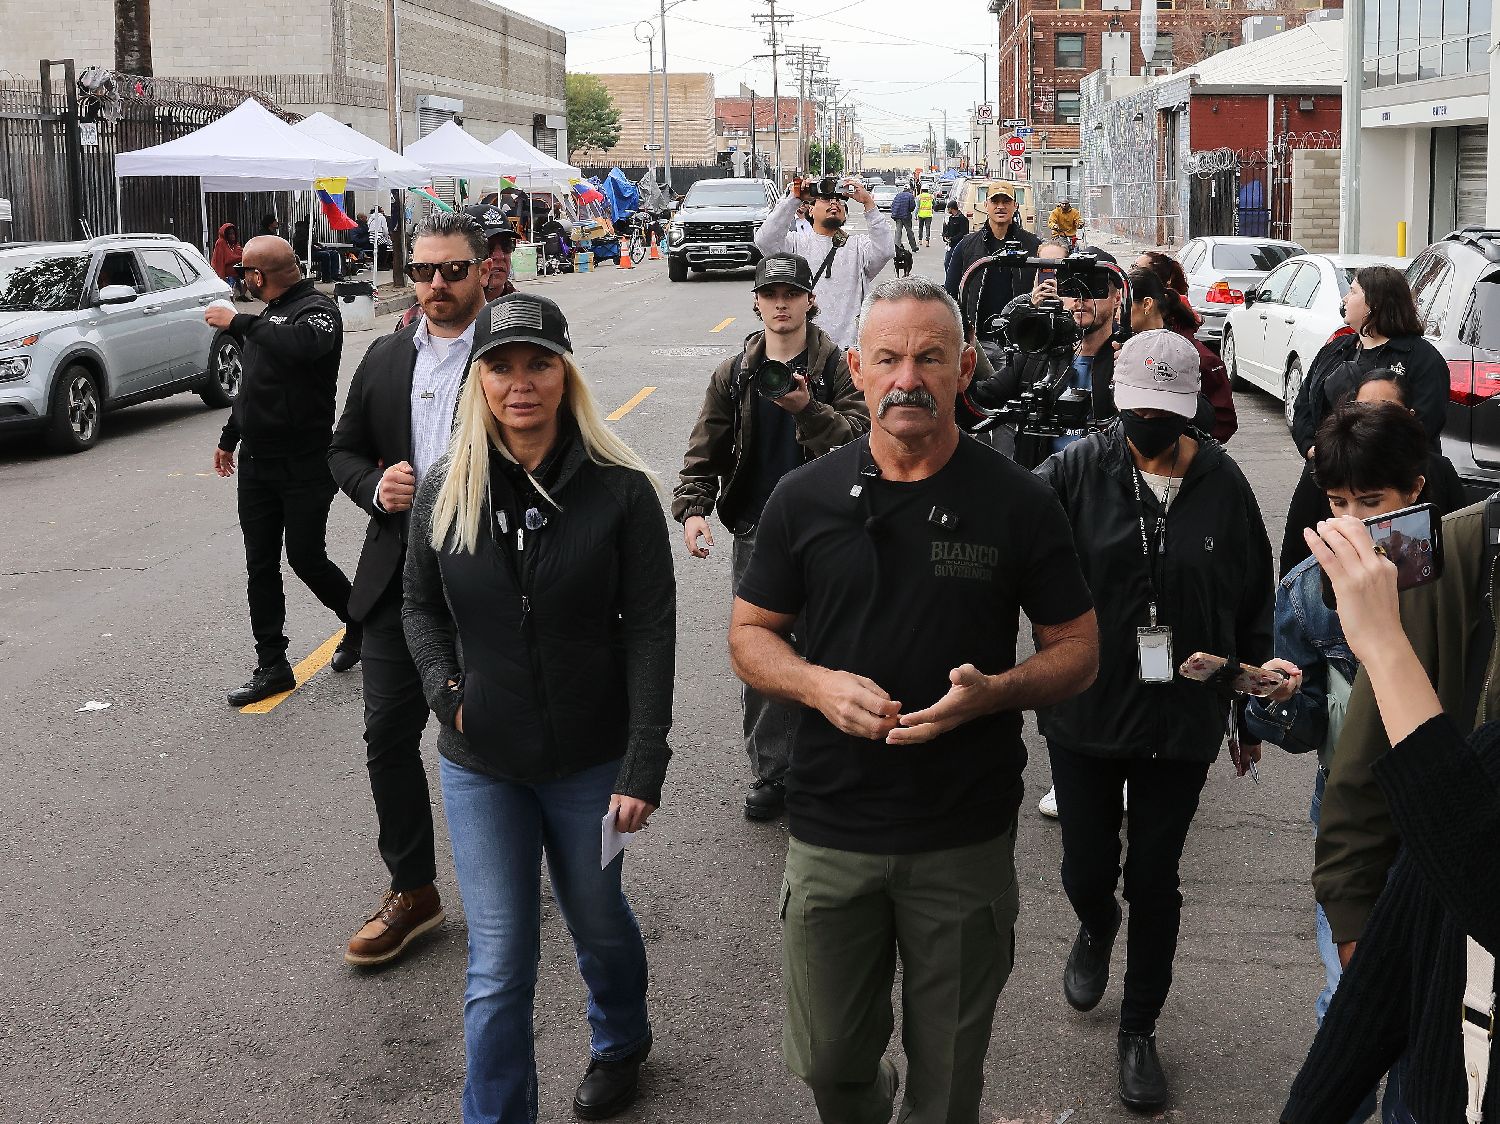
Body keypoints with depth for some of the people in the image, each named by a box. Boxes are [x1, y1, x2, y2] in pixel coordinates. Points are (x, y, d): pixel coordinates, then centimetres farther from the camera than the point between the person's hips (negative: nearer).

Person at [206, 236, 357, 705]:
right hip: (256, 461, 8)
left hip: (305, 464, -8)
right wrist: (229, 437, 30)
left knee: (305, 557, -3)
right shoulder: (269, 315, 16)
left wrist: (238, 324, -32)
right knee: (260, 566, 6)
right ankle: (272, 667, 12)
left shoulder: (317, 309, -12)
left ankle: (358, 622, 25)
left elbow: (306, 343, -38)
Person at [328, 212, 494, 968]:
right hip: (400, 577, 4)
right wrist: (375, 487, -6)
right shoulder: (384, 359, 9)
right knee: (389, 733, 5)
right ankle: (413, 890, 20)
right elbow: (344, 450, 15)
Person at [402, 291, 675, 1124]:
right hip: (480, 765, 1)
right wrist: (444, 690, -8)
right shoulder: (445, 492, -4)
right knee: (498, 963, 2)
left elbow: (651, 632, -12)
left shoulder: (620, 490, -13)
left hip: (590, 761, -1)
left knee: (598, 923, 22)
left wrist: (642, 768, -16)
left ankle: (620, 1045, 52)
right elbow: (420, 608, 10)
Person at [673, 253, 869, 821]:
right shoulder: (735, 375, 8)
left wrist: (808, 409, -29)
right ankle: (770, 774, 15)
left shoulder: (836, 367, -1)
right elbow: (706, 451, 7)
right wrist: (692, 507, -8)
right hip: (755, 534, 3)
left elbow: (859, 434, -13)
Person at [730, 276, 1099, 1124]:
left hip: (968, 838, -1)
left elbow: (1078, 649, 1)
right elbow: (750, 634, 6)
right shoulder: (806, 498, -1)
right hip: (832, 831, 1)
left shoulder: (1019, 503, -5)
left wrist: (991, 692, -20)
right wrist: (817, 684, -16)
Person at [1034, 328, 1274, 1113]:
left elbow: (1253, 607, 5)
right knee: (1087, 869, 12)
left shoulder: (1222, 486, -5)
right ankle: (1096, 930, 49)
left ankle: (1139, 1030, 30)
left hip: (1181, 721, 1)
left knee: (1154, 880, 10)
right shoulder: (1077, 471, -10)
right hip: (1085, 715, 0)